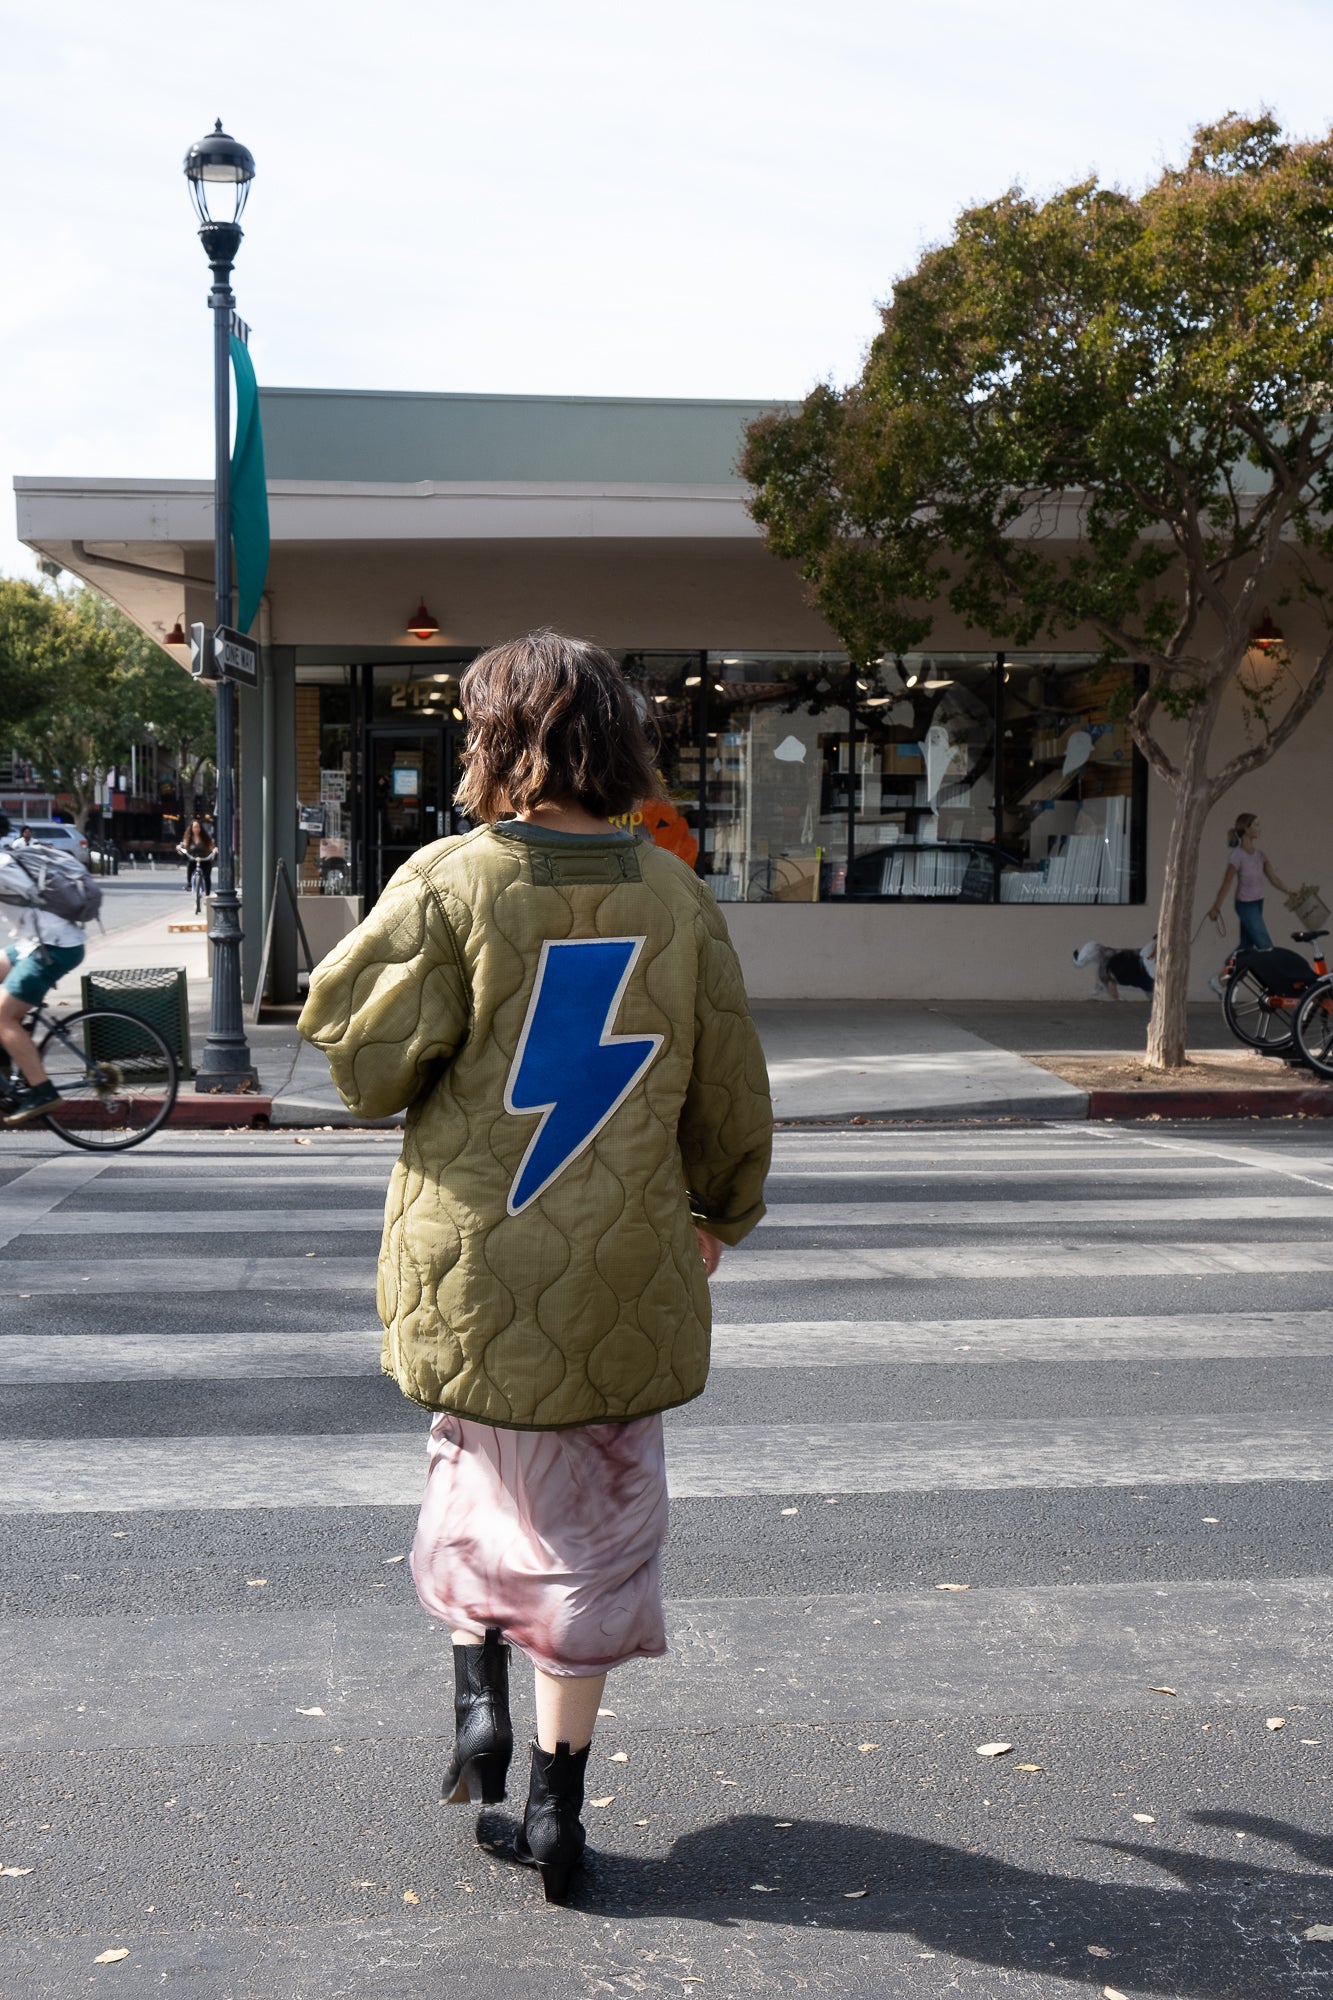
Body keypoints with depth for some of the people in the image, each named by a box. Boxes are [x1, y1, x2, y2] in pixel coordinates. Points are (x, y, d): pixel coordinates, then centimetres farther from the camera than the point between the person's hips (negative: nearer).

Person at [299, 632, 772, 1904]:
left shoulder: (450, 883, -12)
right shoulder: (674, 896, -2)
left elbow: (360, 1057, -10)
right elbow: (730, 1085, 7)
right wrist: (723, 1210, 23)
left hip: (470, 1265, -1)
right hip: (624, 1279, 1)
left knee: (478, 1476, 25)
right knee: (592, 1530, 11)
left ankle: (479, 1704, 19)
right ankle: (555, 1808, 16)